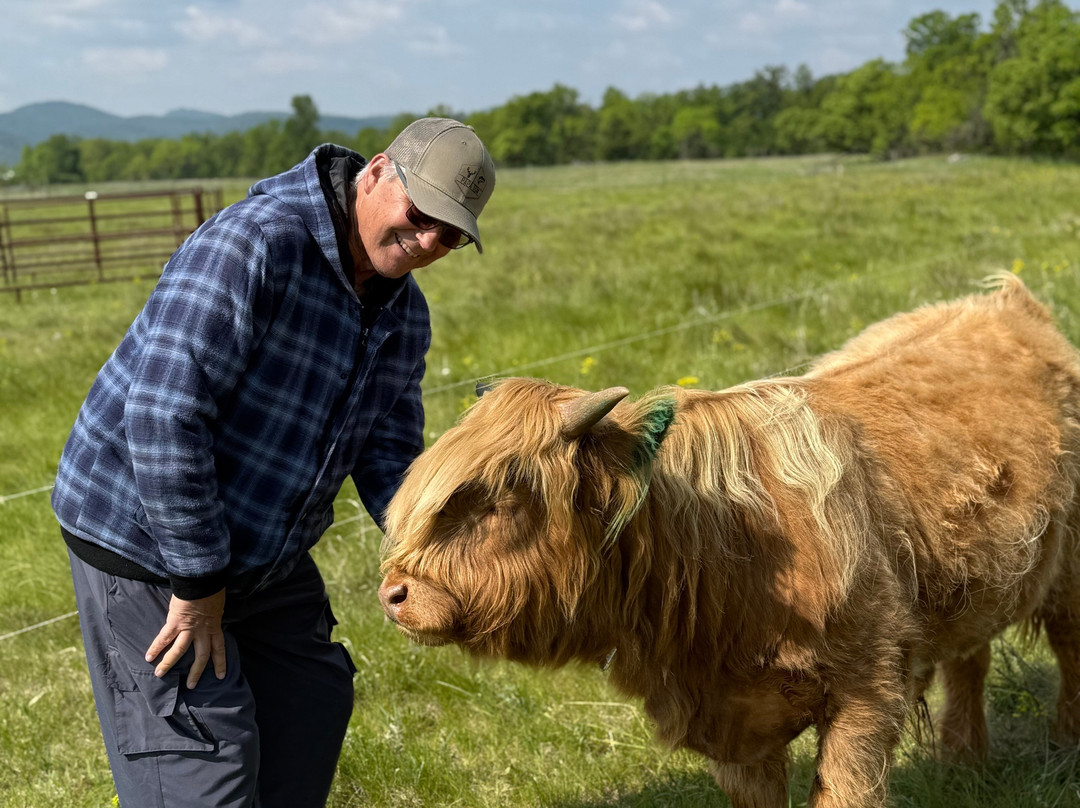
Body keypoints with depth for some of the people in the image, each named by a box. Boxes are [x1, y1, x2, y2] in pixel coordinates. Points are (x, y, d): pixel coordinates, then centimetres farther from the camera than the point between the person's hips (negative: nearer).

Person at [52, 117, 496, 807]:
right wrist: (198, 578, -25)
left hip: (264, 548, 9)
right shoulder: (256, 242, -28)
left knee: (313, 702, 19)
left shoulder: (405, 315, 1)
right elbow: (162, 414, -32)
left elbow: (387, 453, 5)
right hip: (144, 537, -8)